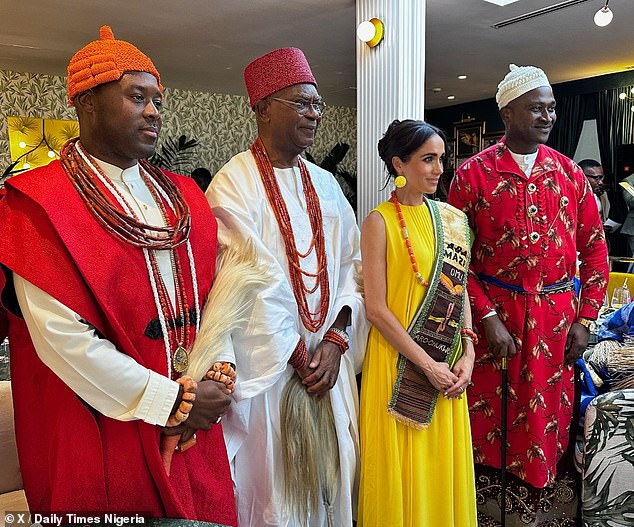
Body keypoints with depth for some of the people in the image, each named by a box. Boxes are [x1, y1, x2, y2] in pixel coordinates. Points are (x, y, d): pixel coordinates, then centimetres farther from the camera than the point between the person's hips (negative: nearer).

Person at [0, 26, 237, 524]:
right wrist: (168, 399, -15)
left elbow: (217, 296, 4)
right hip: (100, 437, -5)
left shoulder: (184, 197, 6)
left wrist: (212, 381, -11)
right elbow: (61, 336, -19)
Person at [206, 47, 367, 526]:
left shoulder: (325, 184, 8)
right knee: (274, 476, 9)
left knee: (331, 467, 16)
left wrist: (336, 340, -6)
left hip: (329, 356, 6)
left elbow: (352, 261, 5)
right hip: (266, 364, -5)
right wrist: (296, 356, -10)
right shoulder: (234, 185, -11)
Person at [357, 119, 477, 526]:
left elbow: (460, 291, 9)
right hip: (399, 363, -5)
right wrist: (427, 363, -14)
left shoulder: (453, 218, 7)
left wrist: (467, 355, -2)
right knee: (402, 468, 8)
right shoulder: (380, 222, -8)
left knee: (444, 465, 16)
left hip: (447, 366, 5)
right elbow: (376, 308, -12)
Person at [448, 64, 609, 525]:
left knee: (546, 420, 12)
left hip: (556, 317, 3)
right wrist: (487, 317, -13)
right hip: (495, 316, -3)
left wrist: (585, 319, 3)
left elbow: (594, 247, 9)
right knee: (490, 417, 9)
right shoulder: (474, 174, -4)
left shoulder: (570, 173, 7)